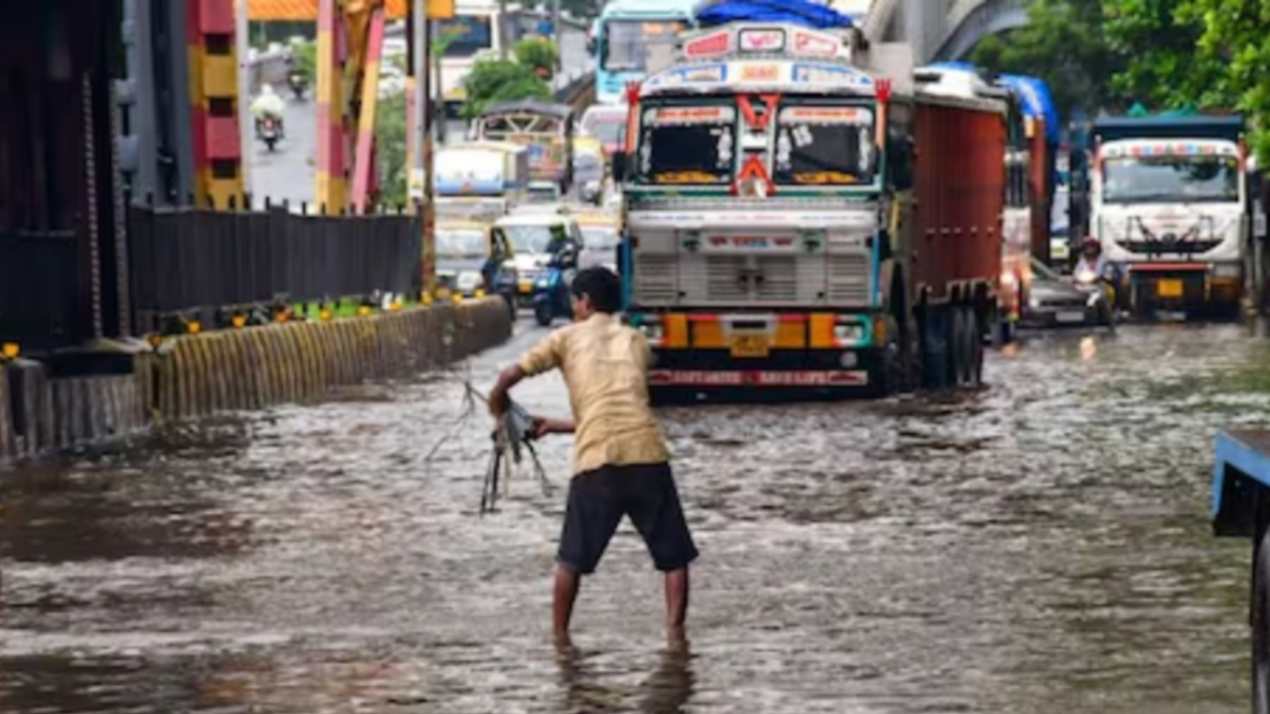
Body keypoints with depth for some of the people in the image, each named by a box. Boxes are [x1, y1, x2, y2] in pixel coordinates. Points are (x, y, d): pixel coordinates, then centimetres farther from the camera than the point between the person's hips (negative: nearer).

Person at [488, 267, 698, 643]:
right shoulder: (636, 341, 22)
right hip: (648, 454, 2)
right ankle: (675, 631, 1)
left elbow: (507, 380, 7)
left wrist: (501, 415, 27)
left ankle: (559, 636, 15)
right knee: (674, 554, 11)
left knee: (572, 558, 13)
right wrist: (556, 426, 32)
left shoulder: (567, 338, 13)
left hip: (596, 460, -1)